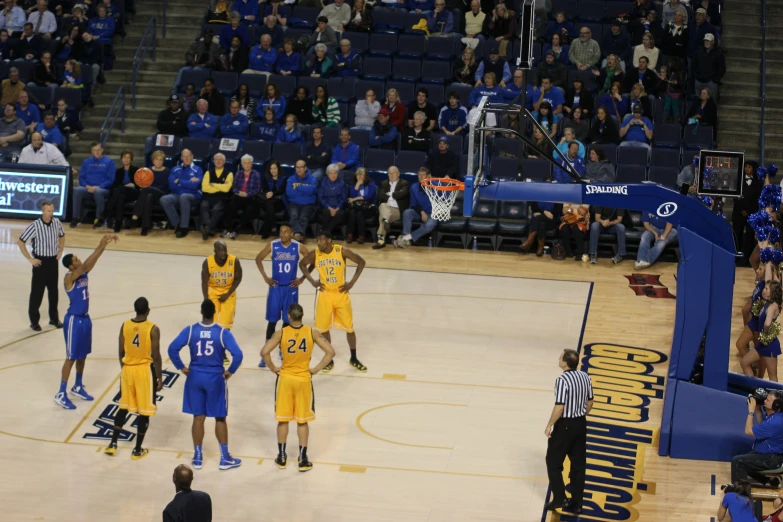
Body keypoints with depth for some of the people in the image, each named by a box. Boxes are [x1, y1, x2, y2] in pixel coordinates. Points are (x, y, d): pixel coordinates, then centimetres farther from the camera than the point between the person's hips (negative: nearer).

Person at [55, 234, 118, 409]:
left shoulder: (84, 274, 2)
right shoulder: (69, 278, -21)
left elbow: (92, 261, -4)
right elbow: (86, 264, -34)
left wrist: (105, 244, -20)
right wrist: (101, 245, -38)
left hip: (85, 318, 8)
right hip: (74, 320, -8)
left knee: (82, 355, 18)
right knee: (71, 357, -2)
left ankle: (78, 387, 33)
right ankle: (61, 394, 5)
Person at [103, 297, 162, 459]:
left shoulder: (125, 326, -3)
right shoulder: (153, 329, -15)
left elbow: (121, 353, 3)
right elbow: (156, 356, -13)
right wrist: (160, 378, -4)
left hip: (128, 369, 4)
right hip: (145, 370, -4)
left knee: (123, 407, 19)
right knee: (144, 412, 6)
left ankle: (113, 444, 19)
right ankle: (137, 450, 11)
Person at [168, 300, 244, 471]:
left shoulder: (190, 330, -8)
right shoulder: (222, 332, -13)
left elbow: (172, 349, -13)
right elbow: (237, 354, -21)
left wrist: (181, 368, -1)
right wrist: (230, 371, -5)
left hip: (195, 377, 2)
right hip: (216, 378, -2)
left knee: (198, 417, 11)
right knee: (220, 418, 10)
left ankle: (198, 457, 18)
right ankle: (225, 458, 15)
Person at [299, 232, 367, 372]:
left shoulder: (342, 251, -14)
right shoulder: (315, 254, -8)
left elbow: (361, 262, -5)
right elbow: (302, 264, 9)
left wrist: (352, 282, -9)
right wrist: (312, 281, -1)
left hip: (341, 294, -1)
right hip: (324, 295, 1)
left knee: (349, 327, 5)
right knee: (324, 328, 5)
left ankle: (354, 359, 20)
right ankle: (329, 360, 19)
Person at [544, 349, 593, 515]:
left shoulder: (563, 380, -22)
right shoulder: (585, 377, 1)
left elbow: (559, 407, -22)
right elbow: (590, 402, 10)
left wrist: (549, 425, -11)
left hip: (565, 425, -7)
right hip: (581, 423, 7)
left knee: (553, 462, 9)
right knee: (578, 464, 12)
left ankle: (559, 498, 8)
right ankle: (576, 503, 18)